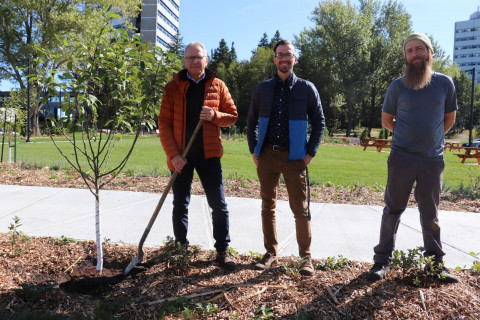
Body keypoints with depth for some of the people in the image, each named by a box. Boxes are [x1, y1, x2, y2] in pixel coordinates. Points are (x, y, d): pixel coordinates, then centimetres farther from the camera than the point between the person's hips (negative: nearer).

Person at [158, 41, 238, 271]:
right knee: (180, 205, 9)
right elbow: (164, 123, -2)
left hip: (209, 154, 0)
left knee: (219, 204, 1)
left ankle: (223, 250, 15)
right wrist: (173, 154, -12)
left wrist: (215, 116, -14)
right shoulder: (173, 87, 2)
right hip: (180, 157, 0)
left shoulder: (217, 86, 5)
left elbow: (232, 115, 8)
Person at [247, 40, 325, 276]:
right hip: (266, 155, 3)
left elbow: (319, 122, 6)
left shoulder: (306, 88, 2)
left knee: (300, 208, 1)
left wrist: (310, 152, -2)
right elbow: (251, 121, 13)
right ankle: (271, 254, 23)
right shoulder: (263, 88, 8)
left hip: (294, 157, -2)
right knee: (268, 206, 9)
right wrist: (253, 150, 5)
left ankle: (306, 257, 14)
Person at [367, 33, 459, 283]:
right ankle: (383, 260, 10)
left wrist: (430, 137, 14)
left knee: (430, 214, 11)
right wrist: (409, 135, 11)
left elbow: (449, 119, 15)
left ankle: (437, 262, 23)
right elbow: (386, 120, 10)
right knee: (393, 210, 3)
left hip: (433, 159, 2)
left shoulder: (445, 83, 4)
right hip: (401, 158, -1)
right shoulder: (397, 86, 0)